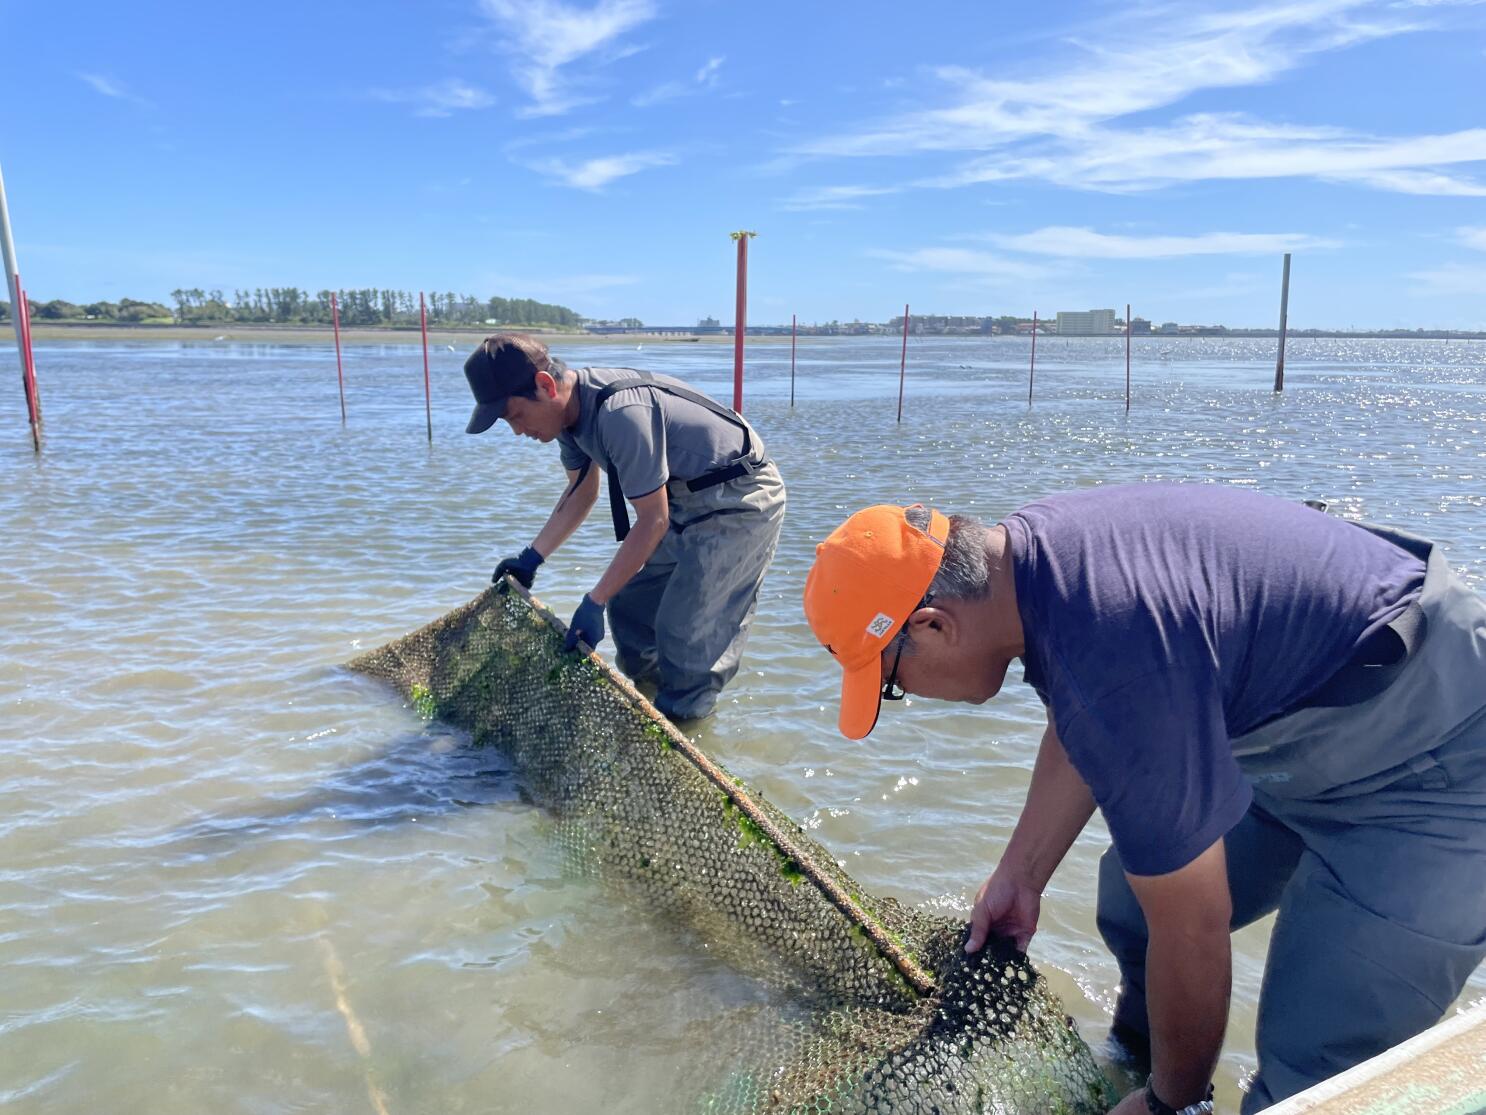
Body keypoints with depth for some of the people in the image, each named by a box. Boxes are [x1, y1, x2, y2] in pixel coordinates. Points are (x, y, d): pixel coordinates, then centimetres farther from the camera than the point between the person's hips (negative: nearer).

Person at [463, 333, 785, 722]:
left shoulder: (621, 412, -32)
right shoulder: (571, 409, -3)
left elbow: (653, 521, -26)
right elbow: (581, 491, 14)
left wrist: (594, 602, -23)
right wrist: (531, 558, 9)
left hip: (741, 500, -9)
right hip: (688, 500, 9)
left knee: (685, 630, -12)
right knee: (629, 607, 10)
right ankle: (648, 697, 28)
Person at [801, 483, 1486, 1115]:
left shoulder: (1112, 666, -36)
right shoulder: (1026, 547, -10)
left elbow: (1192, 932, -24)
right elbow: (1076, 730, 8)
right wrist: (1019, 875, 12)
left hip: (1426, 768, -8)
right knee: (1131, 907, 13)